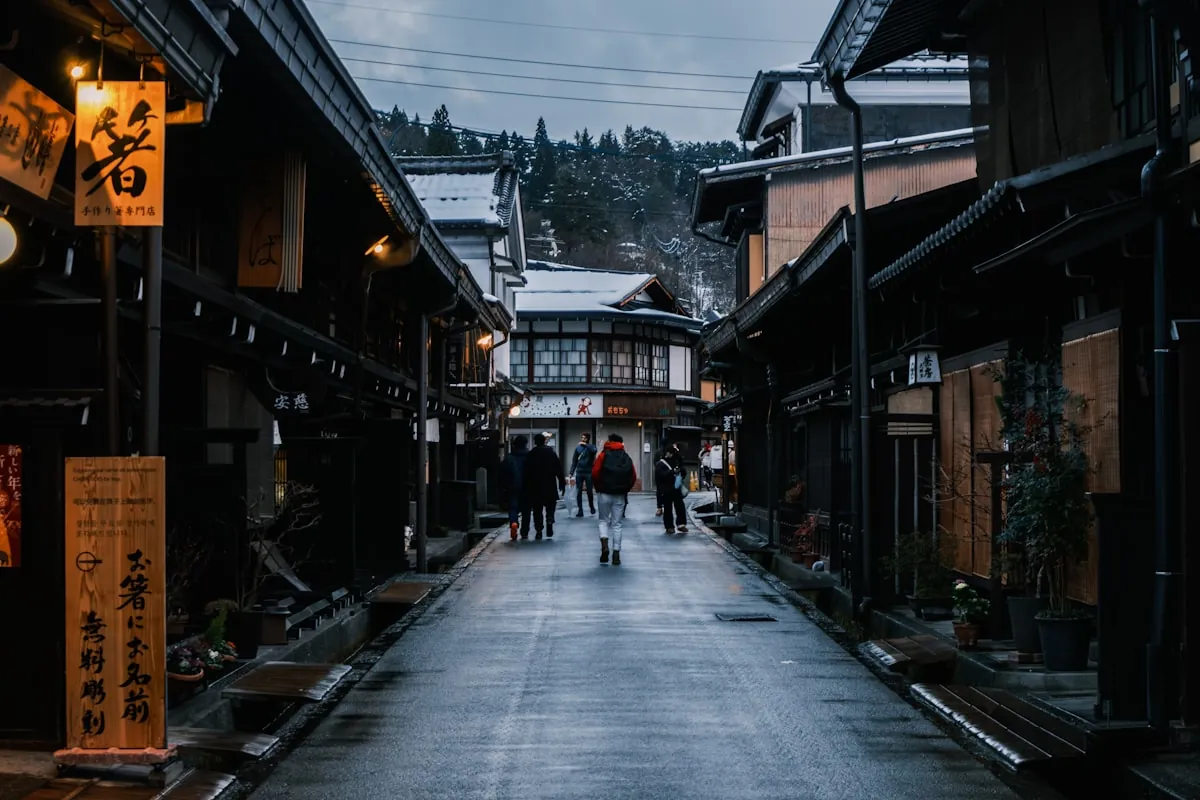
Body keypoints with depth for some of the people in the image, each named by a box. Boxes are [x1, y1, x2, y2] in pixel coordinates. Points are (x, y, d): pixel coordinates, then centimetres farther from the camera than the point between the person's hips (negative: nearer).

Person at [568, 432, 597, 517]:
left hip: (589, 473, -3)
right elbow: (574, 461, 8)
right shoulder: (578, 447, 7)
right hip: (579, 472, 3)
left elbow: (594, 451, -27)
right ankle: (580, 510, 4)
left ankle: (592, 507, 24)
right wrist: (571, 472, 2)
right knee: (578, 492, 0)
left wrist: (586, 445, -27)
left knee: (589, 491, 2)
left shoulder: (590, 447, -1)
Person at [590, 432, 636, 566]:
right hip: (620, 495, 2)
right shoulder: (627, 457, 4)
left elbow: (595, 473, -12)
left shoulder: (603, 455, -4)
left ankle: (604, 546, -9)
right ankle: (616, 554, 3)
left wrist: (599, 488, 3)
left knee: (604, 520, 13)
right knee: (617, 524, 8)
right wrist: (625, 490, 12)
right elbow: (633, 477, -1)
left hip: (604, 494, -2)